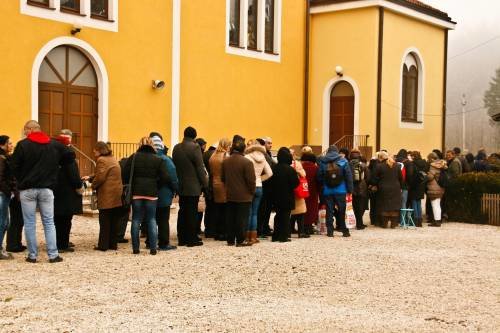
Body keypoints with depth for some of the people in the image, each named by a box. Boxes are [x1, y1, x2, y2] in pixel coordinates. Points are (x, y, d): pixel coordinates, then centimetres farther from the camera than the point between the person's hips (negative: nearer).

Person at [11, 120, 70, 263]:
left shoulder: (23, 145, -7)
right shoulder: (54, 145, 3)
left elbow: (14, 166, -6)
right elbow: (68, 156, 10)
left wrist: (22, 181, 10)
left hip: (27, 189, -2)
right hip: (47, 189, 2)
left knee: (29, 223, 6)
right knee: (49, 222, 7)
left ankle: (32, 255, 9)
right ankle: (53, 255, 3)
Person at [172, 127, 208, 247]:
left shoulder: (176, 148, 6)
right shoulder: (194, 147, -13)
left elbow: (174, 166, 10)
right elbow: (200, 168, -13)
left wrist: (177, 182, 16)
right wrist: (205, 183, -5)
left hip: (181, 186, 6)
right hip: (193, 186, -6)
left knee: (182, 212, 12)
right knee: (192, 212, -1)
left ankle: (182, 238, 16)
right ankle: (192, 239, 3)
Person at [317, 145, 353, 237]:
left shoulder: (322, 162, 1)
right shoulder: (343, 161, -1)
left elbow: (319, 177, 1)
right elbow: (348, 176, -2)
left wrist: (321, 188, 11)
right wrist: (350, 189, 2)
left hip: (327, 191, 1)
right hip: (340, 190, -1)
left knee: (329, 211, 5)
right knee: (341, 210, 6)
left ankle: (330, 231, 5)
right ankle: (344, 230, 8)